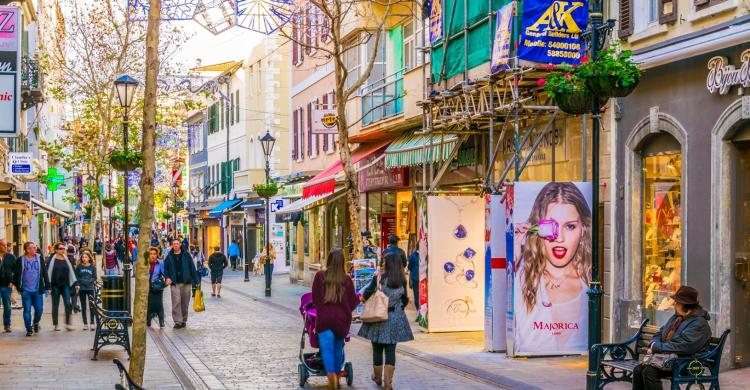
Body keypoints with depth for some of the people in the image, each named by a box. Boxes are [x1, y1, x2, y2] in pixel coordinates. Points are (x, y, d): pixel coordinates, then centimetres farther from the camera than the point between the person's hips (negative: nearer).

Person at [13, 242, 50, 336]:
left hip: (37, 290, 2)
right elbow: (16, 274, 4)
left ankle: (36, 323, 29)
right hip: (26, 291, -2)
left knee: (39, 309, 1)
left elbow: (45, 273, 7)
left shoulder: (39, 259, 6)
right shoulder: (20, 260, -1)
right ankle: (29, 329, 10)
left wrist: (47, 286, 3)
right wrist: (18, 287, 1)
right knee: (27, 310, 0)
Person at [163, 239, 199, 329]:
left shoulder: (186, 255, 5)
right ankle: (178, 321, -9)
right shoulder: (169, 257, 7)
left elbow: (192, 269, 5)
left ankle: (184, 320, 20)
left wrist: (196, 281, 2)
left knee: (185, 303, 7)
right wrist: (167, 278, -6)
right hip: (175, 283, -1)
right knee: (176, 302, -11)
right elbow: (165, 269, 13)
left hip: (186, 282, 1)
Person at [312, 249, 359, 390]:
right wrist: (358, 297, 27)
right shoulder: (347, 279, -3)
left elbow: (315, 298, 5)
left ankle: (331, 375, -25)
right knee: (338, 348, 17)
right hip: (342, 318, 2)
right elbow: (352, 302, 5)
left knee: (327, 348, -5)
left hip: (324, 317, -2)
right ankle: (336, 374, 27)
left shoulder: (320, 276, -4)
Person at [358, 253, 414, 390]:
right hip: (396, 319, 3)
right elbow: (405, 300, 8)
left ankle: (378, 378, 25)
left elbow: (366, 296, -13)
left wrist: (374, 278, -8)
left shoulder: (380, 279, -12)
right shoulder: (402, 281, 0)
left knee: (377, 349, 12)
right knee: (391, 350, 3)